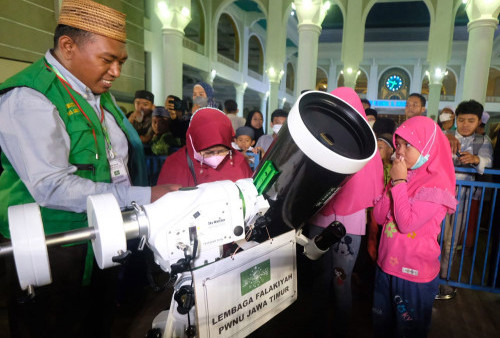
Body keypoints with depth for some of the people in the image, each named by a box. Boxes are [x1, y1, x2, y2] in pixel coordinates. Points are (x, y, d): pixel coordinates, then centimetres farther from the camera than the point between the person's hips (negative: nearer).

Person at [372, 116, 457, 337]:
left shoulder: (437, 183, -17)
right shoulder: (403, 175, 2)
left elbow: (407, 223, -25)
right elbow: (379, 216, 0)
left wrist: (399, 182, -20)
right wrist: (394, 182, -10)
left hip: (414, 275, -5)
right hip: (386, 266, 6)